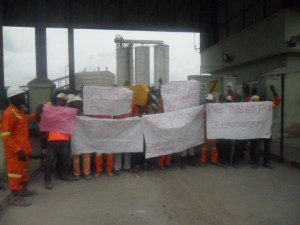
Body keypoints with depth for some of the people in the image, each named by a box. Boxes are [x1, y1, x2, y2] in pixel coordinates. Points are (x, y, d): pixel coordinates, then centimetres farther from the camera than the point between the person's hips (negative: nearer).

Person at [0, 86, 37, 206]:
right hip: (15, 150, -9)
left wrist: (35, 115, 24)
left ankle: (23, 190, 37)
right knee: (16, 172, 2)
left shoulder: (20, 109, 7)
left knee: (24, 169, 21)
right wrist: (18, 150, -25)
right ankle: (15, 197, 14)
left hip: (23, 148, 9)